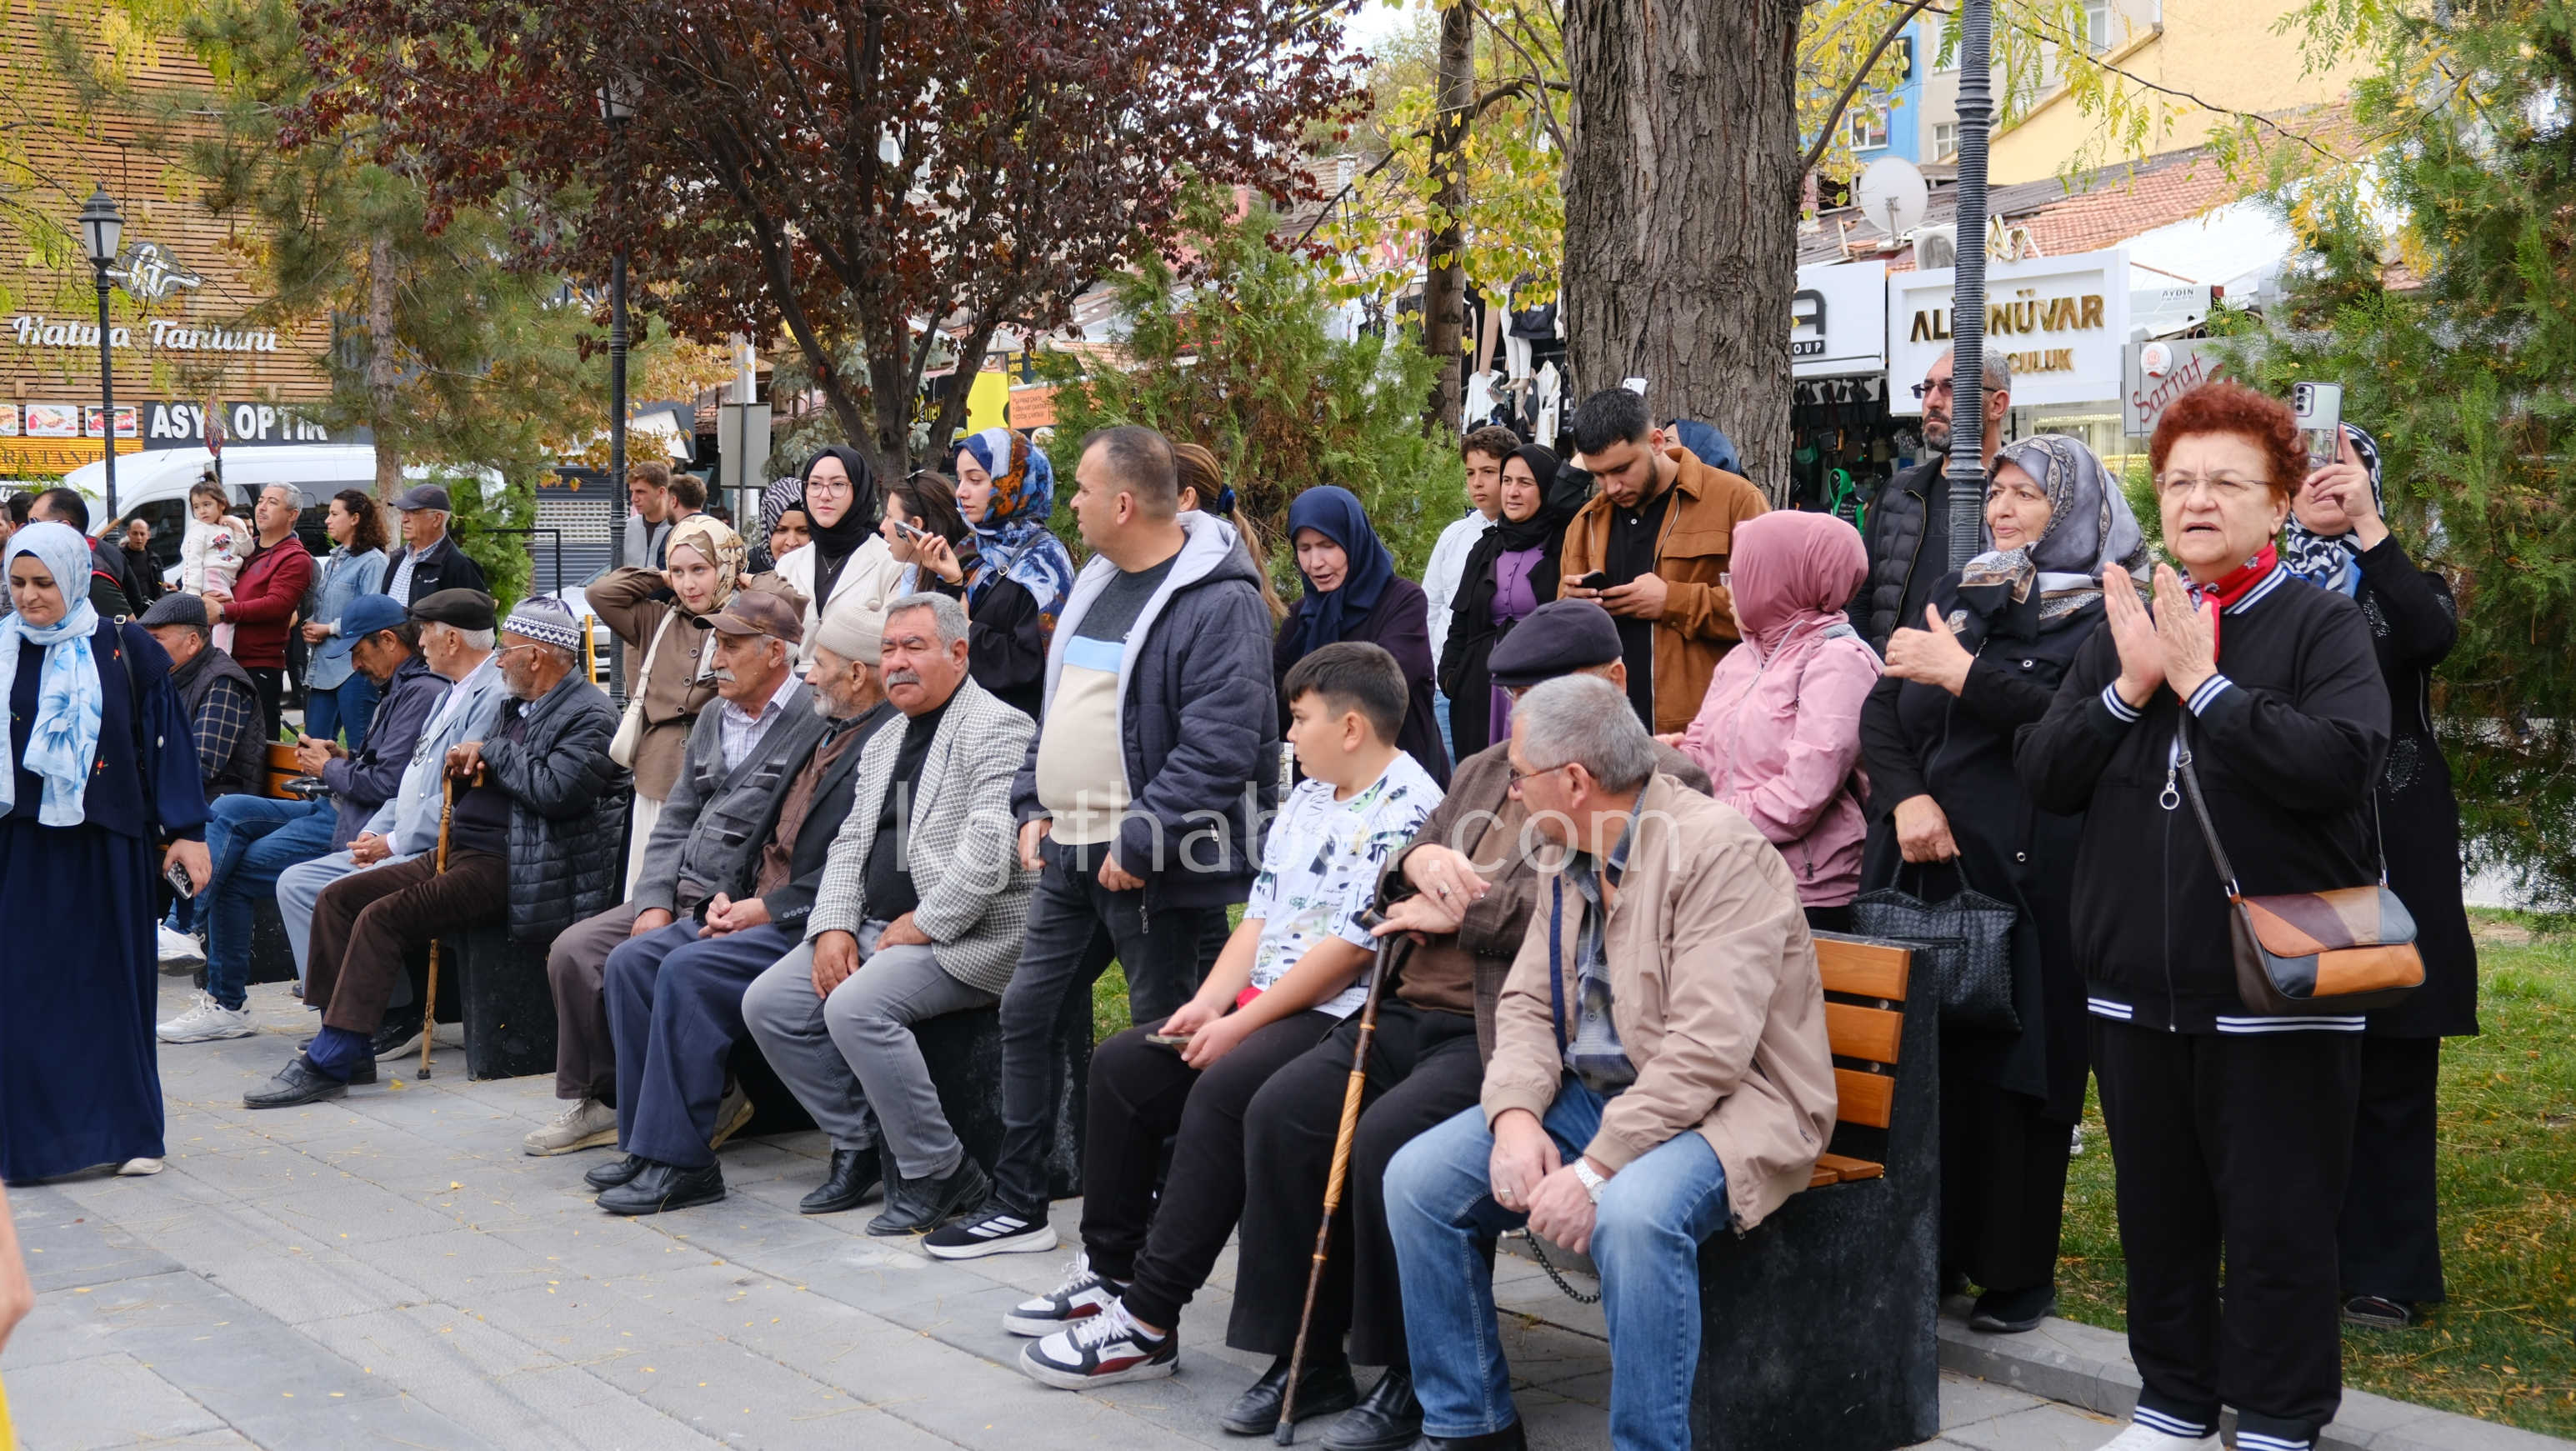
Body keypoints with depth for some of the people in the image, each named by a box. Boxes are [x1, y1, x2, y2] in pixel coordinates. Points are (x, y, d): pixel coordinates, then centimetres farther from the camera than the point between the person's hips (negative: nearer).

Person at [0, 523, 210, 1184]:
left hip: (108, 844, -1)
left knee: (114, 982, 5)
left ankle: (127, 1129, 14)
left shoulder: (125, 649, 1)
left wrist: (186, 830, -3)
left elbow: (165, 736, 1)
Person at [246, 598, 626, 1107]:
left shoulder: (589, 716, -9)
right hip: (459, 851, 10)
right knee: (337, 899, 2)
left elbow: (556, 790, -24)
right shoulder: (517, 706, 21)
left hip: (510, 869, -10)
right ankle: (351, 1052, 2)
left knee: (382, 917, -23)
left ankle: (327, 1065, -18)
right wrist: (467, 766, 2)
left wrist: (490, 752, -11)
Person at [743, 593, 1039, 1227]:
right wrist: (834, 926, -1)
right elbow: (850, 843, 17)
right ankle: (863, 1146, 7)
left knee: (856, 1006, -30)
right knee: (768, 1003, -5)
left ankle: (942, 1175, -16)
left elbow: (993, 851, -20)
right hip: (876, 931, 9)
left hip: (966, 938, -9)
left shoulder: (999, 729, -8)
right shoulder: (883, 744, 21)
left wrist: (921, 925, -18)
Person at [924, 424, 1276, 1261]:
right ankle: (1019, 1206, 27)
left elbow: (1221, 745, -24)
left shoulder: (1218, 602, -16)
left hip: (1152, 870, -9)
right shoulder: (1097, 582, 13)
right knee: (1026, 1013, 14)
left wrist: (1138, 844, -24)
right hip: (1069, 853, 10)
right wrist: (1034, 807, 10)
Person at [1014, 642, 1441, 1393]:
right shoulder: (1308, 798, 17)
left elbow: (1350, 947, -20)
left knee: (1222, 1090, -31)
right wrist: (1210, 1002, 0)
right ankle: (1112, 1268, 11)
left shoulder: (1405, 810, -14)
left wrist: (1242, 1024, -17)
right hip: (1263, 1005, 10)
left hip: (1343, 1019, -10)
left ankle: (1148, 1322, -26)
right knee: (1121, 1063, 3)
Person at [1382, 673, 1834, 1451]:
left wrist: (1597, 1169, -28)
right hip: (1592, 1092, 8)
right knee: (1417, 1177, -5)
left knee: (1633, 1212, -38)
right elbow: (1527, 1004, 10)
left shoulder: (1717, 850, -19)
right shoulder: (1569, 858, 10)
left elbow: (1708, 1050, -26)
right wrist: (1517, 1116, -11)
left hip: (1727, 1104, -8)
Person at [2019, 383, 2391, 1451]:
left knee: (2278, 1222, 3)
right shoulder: (2125, 624, 11)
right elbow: (2044, 776, 3)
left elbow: (2341, 761, -22)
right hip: (2138, 988, 5)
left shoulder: (2322, 627, -4)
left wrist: (2203, 683, -19)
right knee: (2159, 1213, 16)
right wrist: (2128, 689, -11)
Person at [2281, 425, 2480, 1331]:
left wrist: (2369, 527, -20)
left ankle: (2384, 1273, 8)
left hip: (2392, 855, -1)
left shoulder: (2402, 585, 9)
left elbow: (2435, 636, -16)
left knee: (2390, 1069, 0)